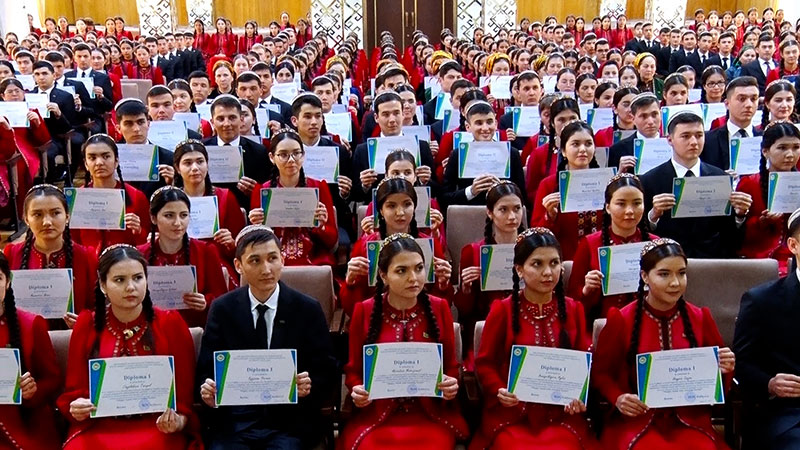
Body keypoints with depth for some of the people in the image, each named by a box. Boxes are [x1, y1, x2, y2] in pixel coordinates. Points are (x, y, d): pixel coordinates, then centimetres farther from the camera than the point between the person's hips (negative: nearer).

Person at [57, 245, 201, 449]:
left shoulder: (171, 323, 2)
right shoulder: (87, 324, 7)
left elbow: (185, 390, 2)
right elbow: (74, 390, 9)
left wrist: (178, 421, -17)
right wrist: (77, 408, -12)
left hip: (157, 429, -2)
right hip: (97, 429, 2)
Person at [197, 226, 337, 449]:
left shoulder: (308, 309, 1)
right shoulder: (222, 309, 5)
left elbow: (327, 372, 3)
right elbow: (206, 369, 7)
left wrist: (310, 386, -18)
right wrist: (208, 391, -15)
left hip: (290, 422, 0)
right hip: (232, 422, 1)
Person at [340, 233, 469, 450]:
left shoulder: (439, 308, 3)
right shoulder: (364, 311, 1)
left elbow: (451, 365, 8)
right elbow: (353, 369, 7)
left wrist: (451, 385, -12)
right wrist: (357, 390, -13)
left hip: (430, 416, 0)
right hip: (376, 416, 0)